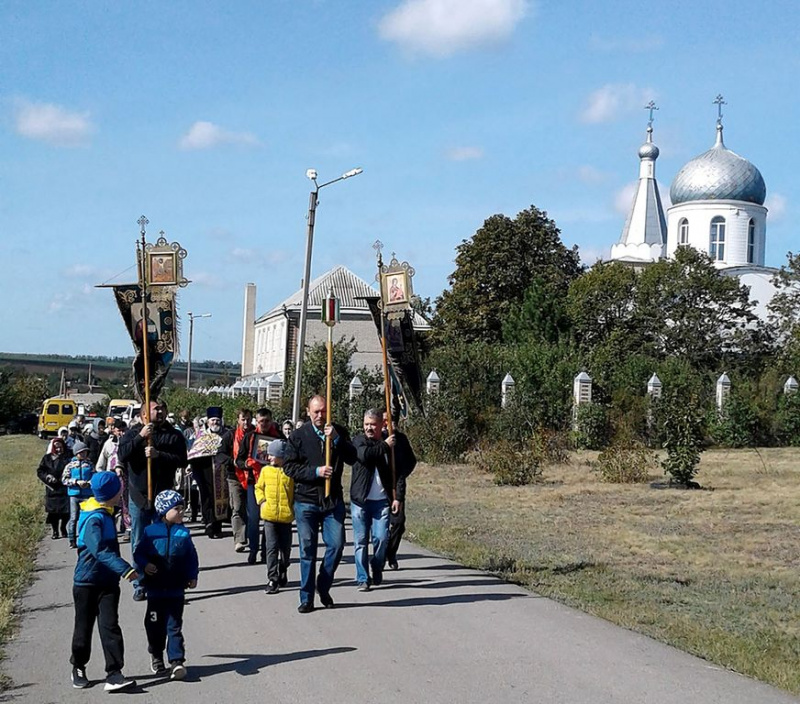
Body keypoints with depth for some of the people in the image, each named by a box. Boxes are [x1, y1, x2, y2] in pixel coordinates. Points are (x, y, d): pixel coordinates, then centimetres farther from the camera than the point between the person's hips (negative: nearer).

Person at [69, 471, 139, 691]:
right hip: (87, 582, -6)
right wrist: (124, 569, -45)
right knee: (84, 627, 10)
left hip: (108, 582, 6)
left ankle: (114, 674, -10)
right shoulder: (93, 519, -22)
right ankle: (78, 667, 30)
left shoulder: (104, 514, 6)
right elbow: (100, 550, -36)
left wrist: (121, 570, 31)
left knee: (110, 626, -5)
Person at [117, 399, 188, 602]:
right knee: (139, 544, 4)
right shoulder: (134, 432, 5)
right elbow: (121, 455, -9)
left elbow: (182, 461, -7)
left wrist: (158, 454, -19)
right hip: (138, 495, 0)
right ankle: (139, 586, 12)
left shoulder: (174, 435, 5)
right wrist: (140, 437, -18)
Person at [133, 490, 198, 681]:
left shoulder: (183, 533, 2)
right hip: (155, 588, 0)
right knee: (155, 624, 10)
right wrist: (144, 565, -15)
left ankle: (177, 661, -3)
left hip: (176, 589, 0)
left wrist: (192, 576, 2)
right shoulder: (151, 532, -3)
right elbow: (139, 553, 3)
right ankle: (156, 657, 29)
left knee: (174, 626, -1)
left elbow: (191, 557, 8)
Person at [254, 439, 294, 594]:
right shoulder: (266, 470, 4)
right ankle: (272, 580, -5)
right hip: (269, 516, 1)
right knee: (272, 548, -5)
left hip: (286, 516, 0)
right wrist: (262, 501, 0)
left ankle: (282, 573, 34)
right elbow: (259, 487, 15)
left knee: (285, 547, 12)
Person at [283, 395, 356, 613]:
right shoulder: (298, 436, 1)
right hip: (306, 500, -1)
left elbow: (352, 458, -4)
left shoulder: (338, 432, 6)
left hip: (333, 499, 1)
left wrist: (336, 439, -17)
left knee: (336, 544, -4)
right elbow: (289, 467, -3)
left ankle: (323, 586, 19)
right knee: (307, 550, 0)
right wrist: (316, 471, -14)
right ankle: (307, 598, 8)